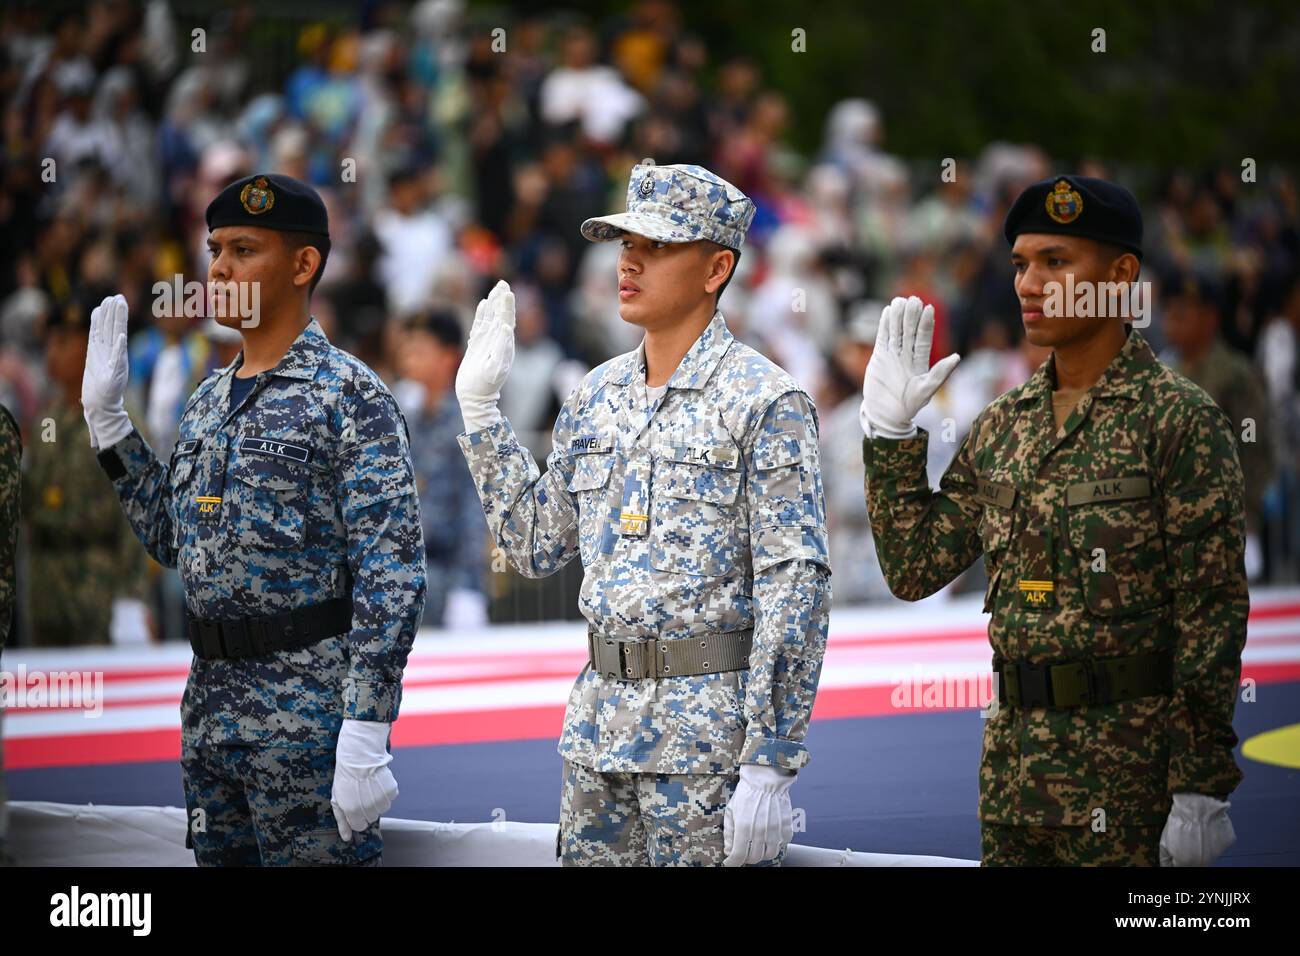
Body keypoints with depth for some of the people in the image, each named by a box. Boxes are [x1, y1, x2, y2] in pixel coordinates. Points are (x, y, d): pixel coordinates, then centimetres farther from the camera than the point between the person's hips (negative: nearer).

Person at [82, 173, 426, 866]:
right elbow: (171, 542, 21)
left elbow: (391, 573, -16)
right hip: (208, 700, 8)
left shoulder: (349, 395, -10)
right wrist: (107, 419, 14)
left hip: (307, 714, -8)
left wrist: (366, 734, -23)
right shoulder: (208, 401, 14)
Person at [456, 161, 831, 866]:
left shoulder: (766, 404, -10)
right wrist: (479, 408, 11)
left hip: (711, 740, -6)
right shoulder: (595, 397, 11)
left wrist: (769, 767, -18)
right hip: (598, 727, 7)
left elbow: (795, 589, -14)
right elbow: (535, 548, 17)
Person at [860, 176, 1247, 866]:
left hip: (1129, 775, -6)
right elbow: (914, 570, 12)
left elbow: (1212, 614, -11)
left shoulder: (1180, 420, -7)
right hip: (1012, 768, 6)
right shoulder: (1003, 427, 12)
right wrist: (890, 433, 4)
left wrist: (1201, 789, -15)